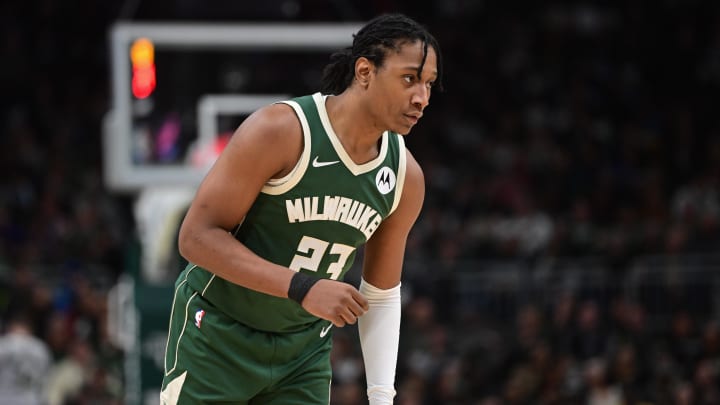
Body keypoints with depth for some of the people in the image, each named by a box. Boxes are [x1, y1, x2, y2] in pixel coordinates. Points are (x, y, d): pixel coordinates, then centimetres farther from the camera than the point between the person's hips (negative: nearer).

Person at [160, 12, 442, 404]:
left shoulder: (405, 177, -5)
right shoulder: (279, 130, -23)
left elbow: (382, 295, 8)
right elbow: (197, 236, -24)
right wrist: (302, 289, -32)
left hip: (303, 349, 5)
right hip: (217, 333, -5)